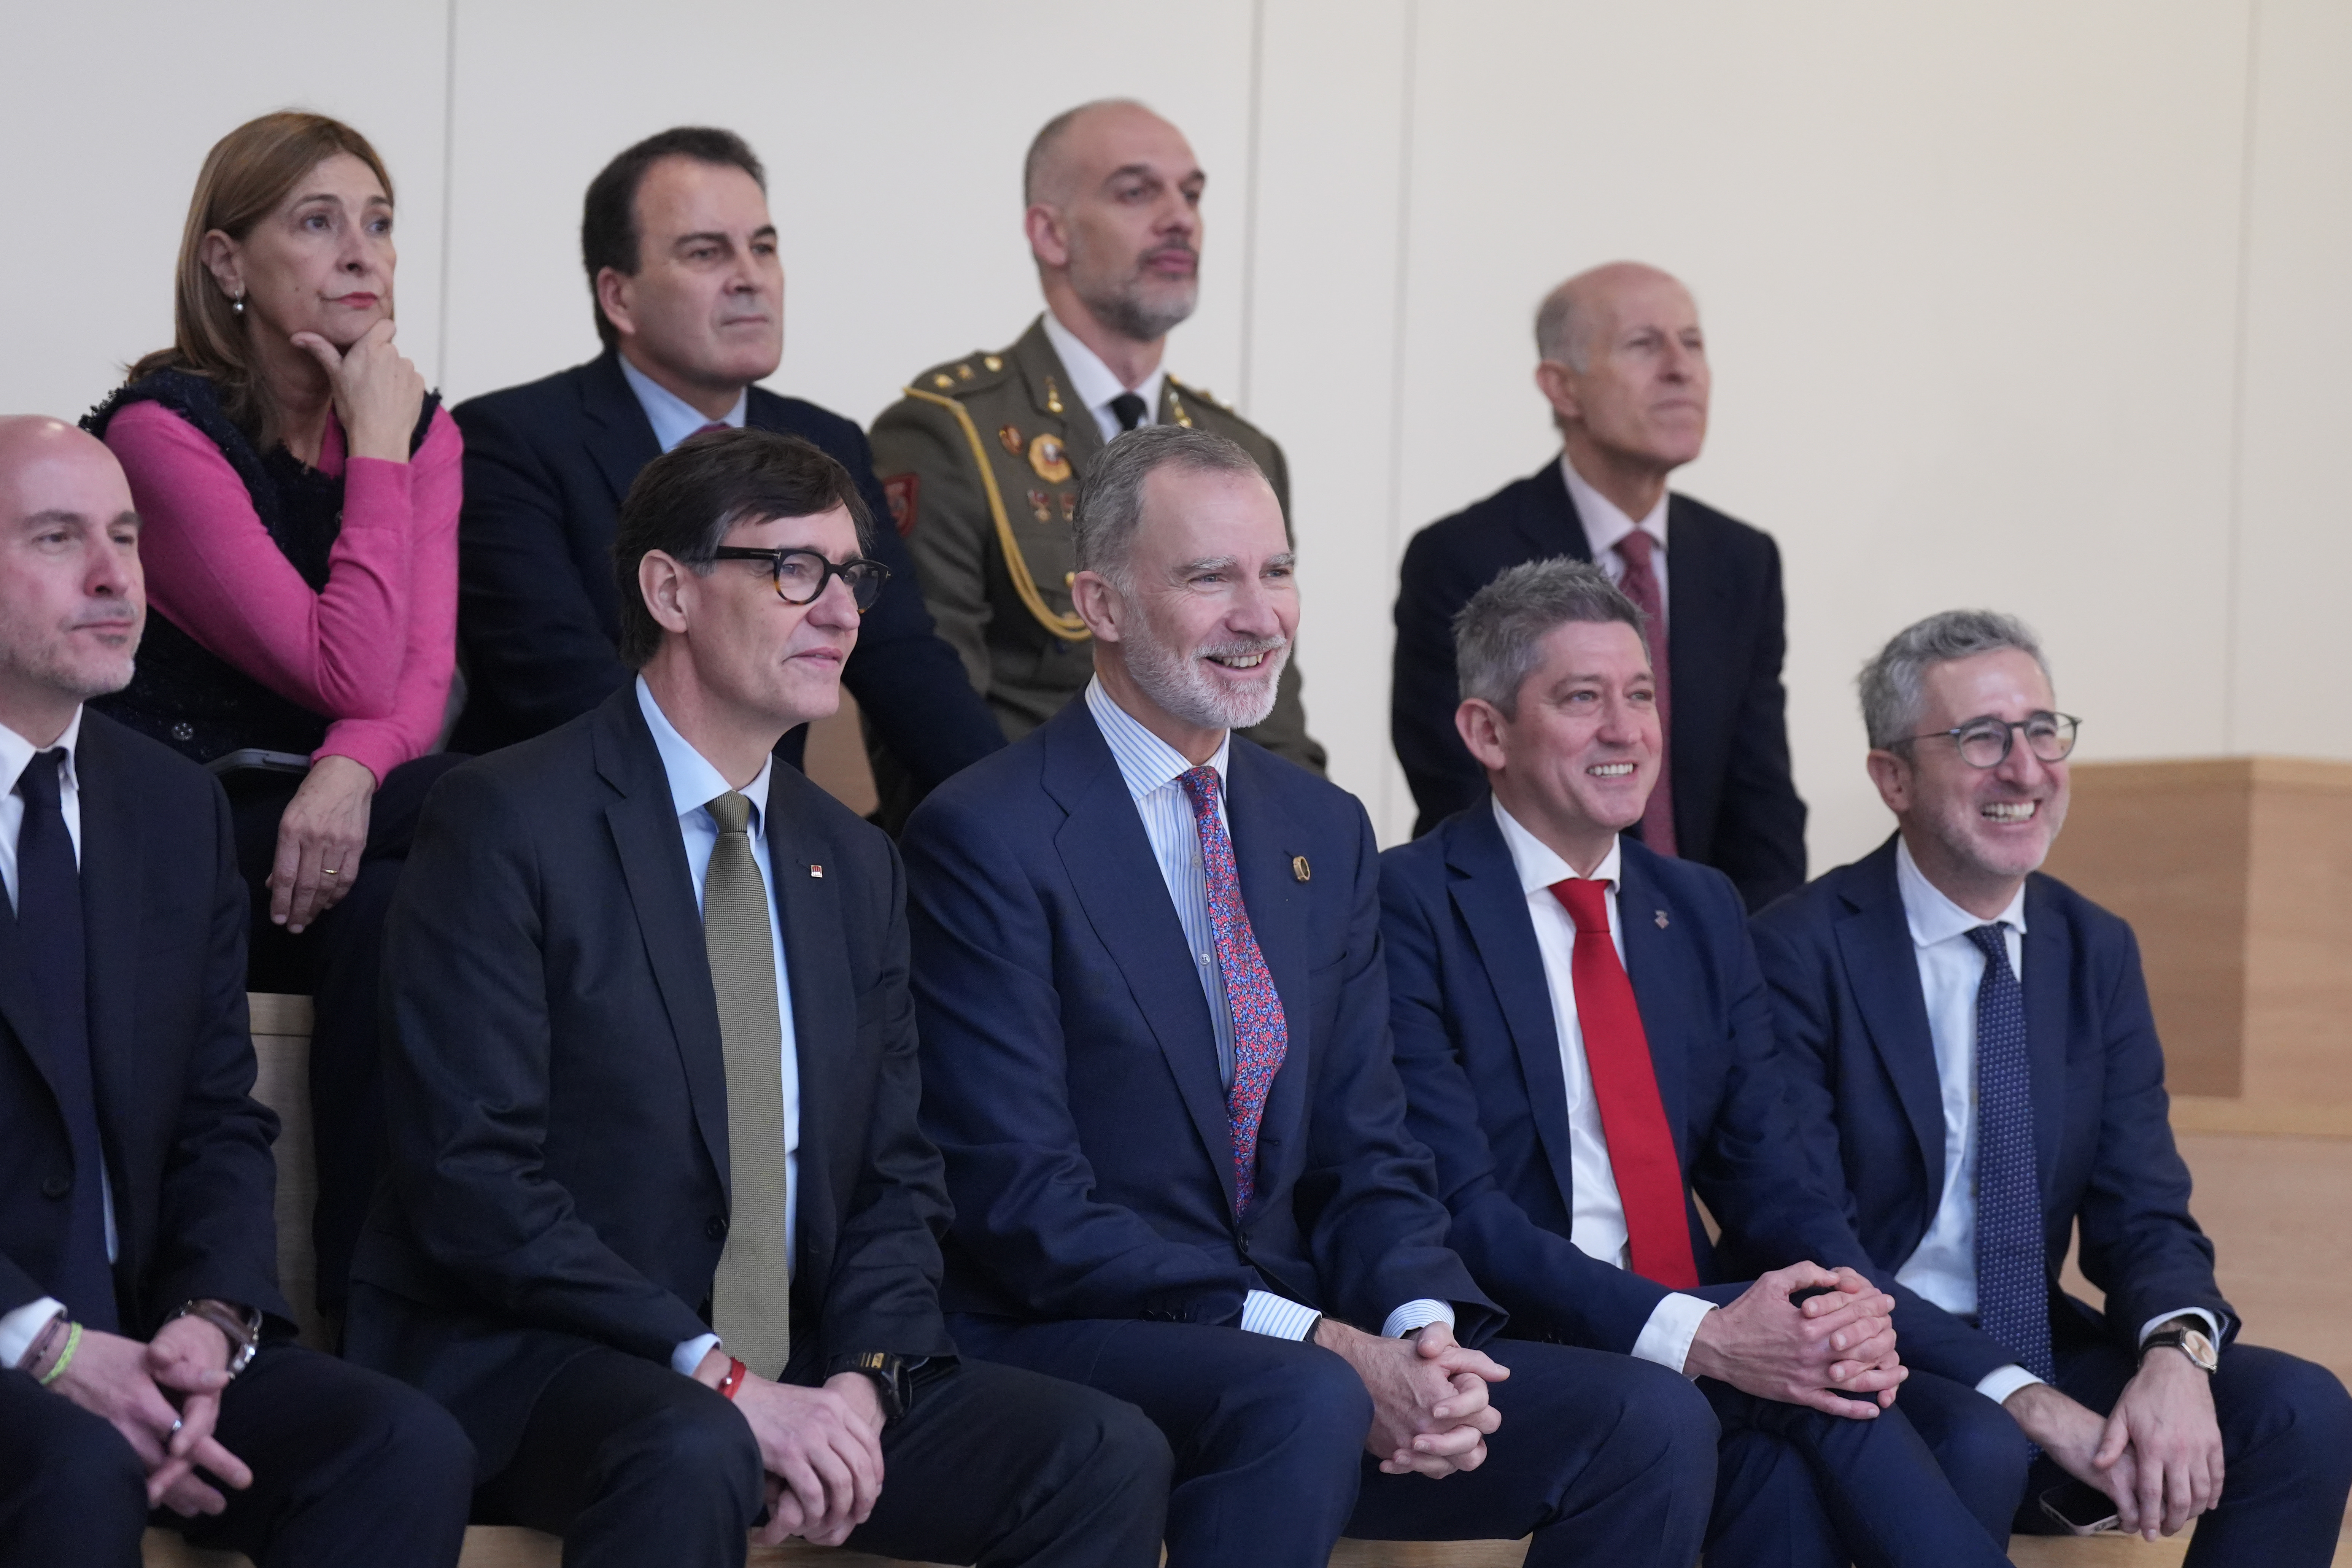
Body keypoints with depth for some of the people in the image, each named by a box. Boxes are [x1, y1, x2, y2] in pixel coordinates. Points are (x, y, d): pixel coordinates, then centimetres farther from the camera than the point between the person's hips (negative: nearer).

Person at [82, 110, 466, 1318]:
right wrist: (378, 445, -12)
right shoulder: (164, 432, -11)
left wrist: (350, 770, -24)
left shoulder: (423, 429, 10)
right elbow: (354, 673, -18)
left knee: (390, 912, -30)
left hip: (327, 822, 5)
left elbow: (421, 679, -1)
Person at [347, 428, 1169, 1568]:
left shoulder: (854, 868, 15)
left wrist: (864, 1379, -7)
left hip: (793, 1384, 6)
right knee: (693, 1453, -38)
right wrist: (721, 1381, -20)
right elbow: (472, 1178, -15)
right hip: (528, 1366, -6)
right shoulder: (504, 826, -6)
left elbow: (895, 1180, 14)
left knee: (1107, 1458, -15)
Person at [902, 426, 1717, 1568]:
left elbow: (1367, 1153, 14)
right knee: (1305, 1406, -37)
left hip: (1293, 1346, 7)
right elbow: (1023, 1202, -15)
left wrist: (1423, 1332, -9)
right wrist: (1319, 1346, -21)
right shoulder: (985, 840, -8)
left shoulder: (1325, 832, 15)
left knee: (1655, 1423, -13)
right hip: (1065, 1348, -7)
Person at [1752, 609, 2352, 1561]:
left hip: (2041, 1360, 6)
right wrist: (2021, 1402, -25)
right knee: (1979, 1454, -37)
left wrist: (2178, 1354, -21)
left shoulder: (2097, 953, 8)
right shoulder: (1803, 955, -10)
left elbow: (2145, 1215, 4)